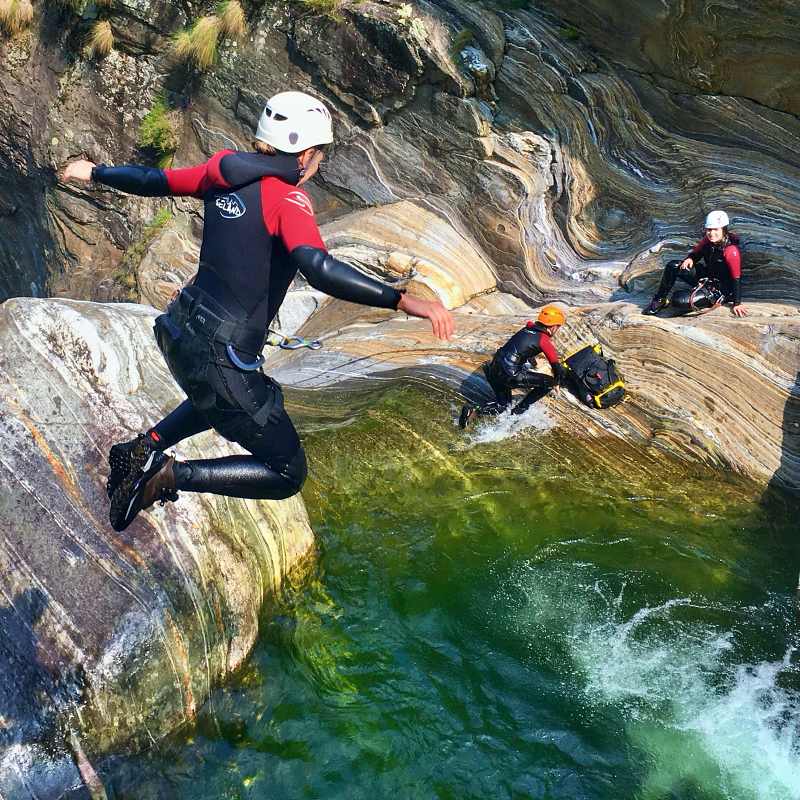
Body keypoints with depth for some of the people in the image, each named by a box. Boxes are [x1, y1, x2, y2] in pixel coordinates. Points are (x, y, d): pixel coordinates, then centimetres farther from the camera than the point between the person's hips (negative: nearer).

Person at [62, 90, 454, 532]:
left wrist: (95, 173, 36)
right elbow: (318, 268, -35)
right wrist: (406, 301, -40)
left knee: (224, 395, 41)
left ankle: (143, 448, 27)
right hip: (220, 356, -8)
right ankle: (171, 474, -6)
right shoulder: (286, 198, -18)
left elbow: (153, 181, 17)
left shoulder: (223, 169, 3)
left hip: (179, 332, 9)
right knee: (288, 473, 6)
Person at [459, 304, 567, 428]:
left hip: (492, 371, 8)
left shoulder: (526, 330, 19)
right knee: (549, 382, 3)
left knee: (502, 405, 28)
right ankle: (518, 411, 10)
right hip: (509, 376, -8)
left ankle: (473, 411, 3)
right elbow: (555, 364, 4)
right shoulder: (544, 340, -3)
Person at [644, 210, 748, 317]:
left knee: (679, 300, -25)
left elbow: (736, 278, -23)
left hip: (720, 289, -8)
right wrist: (690, 259, -11)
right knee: (673, 267, -8)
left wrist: (737, 304, -21)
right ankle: (659, 300, 6)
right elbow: (696, 253, 14)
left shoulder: (731, 251, -27)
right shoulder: (708, 240, -6)